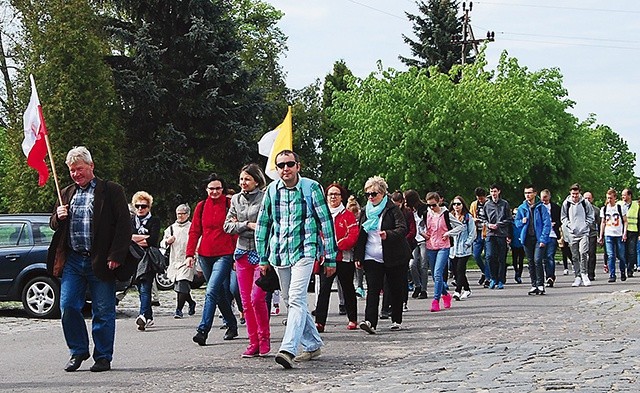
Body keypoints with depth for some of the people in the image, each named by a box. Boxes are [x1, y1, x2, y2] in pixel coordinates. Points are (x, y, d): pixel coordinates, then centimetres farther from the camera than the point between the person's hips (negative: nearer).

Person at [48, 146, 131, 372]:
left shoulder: (111, 192, 0)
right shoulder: (66, 194, 16)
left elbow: (123, 226, -5)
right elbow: (54, 226, 24)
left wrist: (115, 256, -13)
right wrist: (58, 217, 0)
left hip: (100, 261, -4)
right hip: (72, 261, 5)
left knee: (103, 311, 1)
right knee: (67, 307, 0)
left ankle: (103, 357, 11)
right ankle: (78, 351, 17)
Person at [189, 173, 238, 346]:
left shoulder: (229, 205, -2)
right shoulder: (201, 206, 9)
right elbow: (194, 231, 11)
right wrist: (190, 254, 3)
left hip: (224, 255, -5)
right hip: (205, 255, 5)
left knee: (211, 291, -18)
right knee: (220, 293, 15)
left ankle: (203, 330, -21)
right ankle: (231, 326, 30)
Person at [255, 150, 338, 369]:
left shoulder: (311, 188, -3)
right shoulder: (272, 190, 8)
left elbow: (326, 223, 1)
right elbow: (262, 224, 16)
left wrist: (330, 258, 0)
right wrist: (263, 258, 14)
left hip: (304, 251, -5)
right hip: (280, 253, 6)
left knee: (296, 300, -19)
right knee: (290, 301, 12)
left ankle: (288, 349, -29)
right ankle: (313, 345, 26)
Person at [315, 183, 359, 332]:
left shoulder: (348, 215, 0)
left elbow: (353, 235, -9)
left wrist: (338, 245, -17)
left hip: (344, 258, -1)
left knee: (347, 289, 11)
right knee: (324, 289, -9)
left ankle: (353, 319, 24)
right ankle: (319, 322, -14)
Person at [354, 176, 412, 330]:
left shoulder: (392, 209, -5)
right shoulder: (365, 212, 12)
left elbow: (402, 229, -15)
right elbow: (361, 235, 16)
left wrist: (388, 235, -33)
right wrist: (358, 256, 10)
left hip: (394, 258, -3)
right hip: (372, 258, 3)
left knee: (396, 289, 7)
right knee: (372, 289, -11)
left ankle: (397, 321, 21)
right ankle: (370, 321, -22)